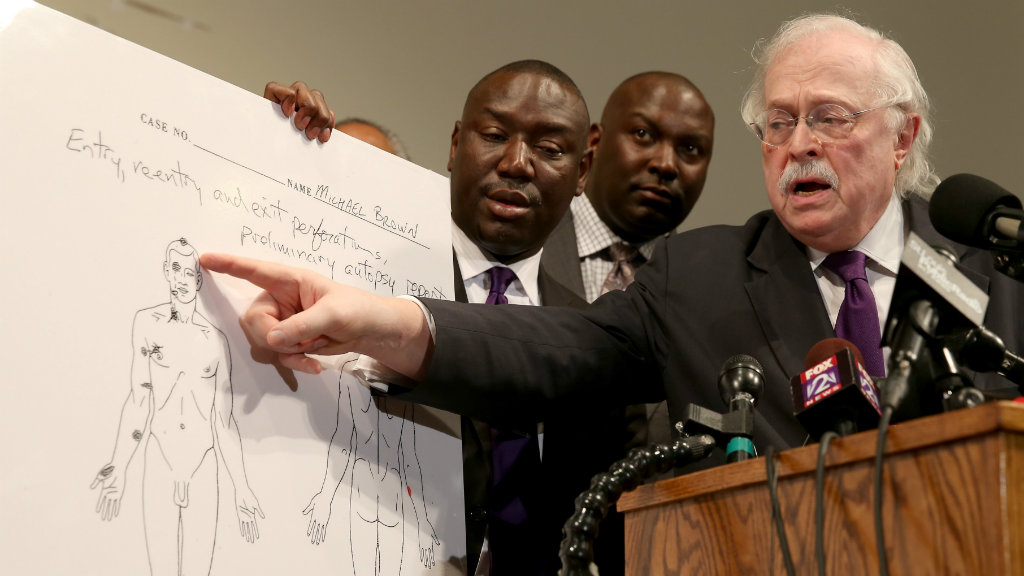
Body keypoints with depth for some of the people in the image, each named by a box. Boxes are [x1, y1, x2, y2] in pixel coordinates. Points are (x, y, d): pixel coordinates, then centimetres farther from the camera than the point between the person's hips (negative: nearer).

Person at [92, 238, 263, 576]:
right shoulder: (147, 323, 3)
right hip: (159, 469, -1)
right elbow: (139, 398, 1)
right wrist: (119, 468, -6)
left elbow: (224, 420, 6)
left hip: (204, 474, 1)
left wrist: (241, 489, 5)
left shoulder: (216, 340, 5)